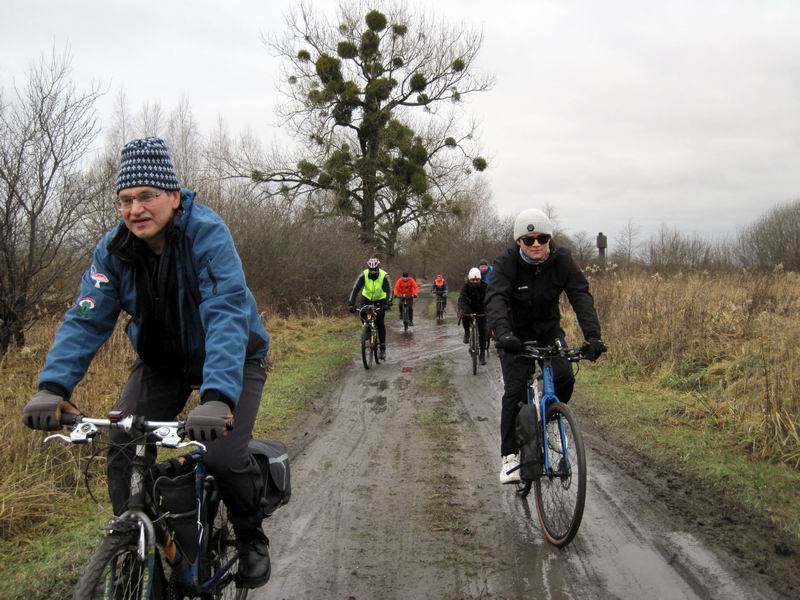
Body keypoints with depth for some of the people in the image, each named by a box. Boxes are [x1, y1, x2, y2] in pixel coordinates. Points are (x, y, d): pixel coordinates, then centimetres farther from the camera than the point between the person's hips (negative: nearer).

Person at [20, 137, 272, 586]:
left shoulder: (207, 234, -28)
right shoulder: (114, 249, -12)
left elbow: (227, 314, -39)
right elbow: (86, 320, -18)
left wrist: (218, 396, -53)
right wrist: (54, 385, -35)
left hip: (231, 358, -4)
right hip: (162, 360, 4)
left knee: (224, 456, -20)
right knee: (124, 448, -12)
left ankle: (252, 538, 10)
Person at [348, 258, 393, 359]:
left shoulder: (384, 276, -29)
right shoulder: (363, 275, -26)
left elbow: (389, 291, -36)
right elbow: (355, 289, -30)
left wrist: (388, 304, -53)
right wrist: (351, 303, -42)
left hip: (380, 299, -2)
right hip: (367, 297, 2)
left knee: (380, 322, -13)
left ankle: (383, 348, -4)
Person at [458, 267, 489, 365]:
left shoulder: (484, 287, -19)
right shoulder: (465, 287, -20)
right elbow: (461, 298, -33)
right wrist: (460, 310, -53)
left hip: (481, 310, 1)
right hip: (469, 308, 0)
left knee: (482, 331, -7)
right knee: (465, 316, -34)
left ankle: (482, 353, 6)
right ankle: (467, 332, -2)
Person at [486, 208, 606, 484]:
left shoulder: (562, 261, -16)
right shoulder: (506, 263, -22)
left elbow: (581, 296, -25)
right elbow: (495, 299, -37)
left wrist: (593, 335, -41)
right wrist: (503, 333, -56)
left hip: (549, 330, 2)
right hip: (515, 335, -2)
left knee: (564, 378, -19)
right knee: (514, 391, -14)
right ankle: (510, 456, -5)